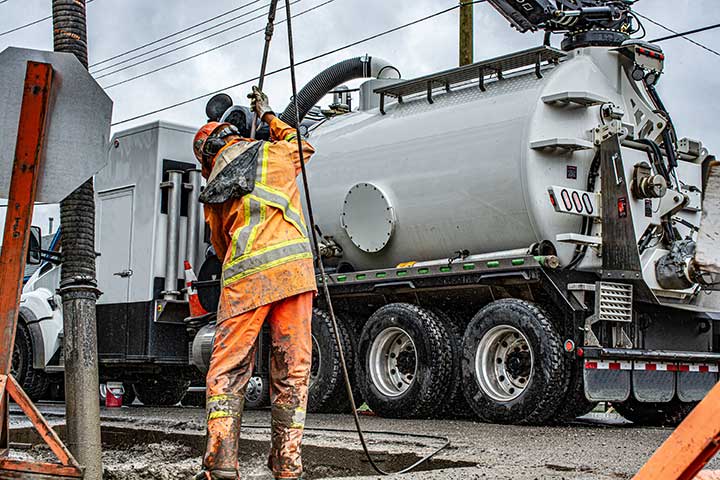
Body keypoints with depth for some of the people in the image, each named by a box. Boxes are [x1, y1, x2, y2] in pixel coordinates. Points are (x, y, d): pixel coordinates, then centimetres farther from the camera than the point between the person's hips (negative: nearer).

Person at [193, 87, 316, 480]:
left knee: (227, 370, 6)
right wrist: (268, 116, 51)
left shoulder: (212, 192, 20)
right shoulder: (274, 154, 16)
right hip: (292, 267, -1)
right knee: (292, 371, 4)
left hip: (242, 278, 1)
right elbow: (301, 145, 39)